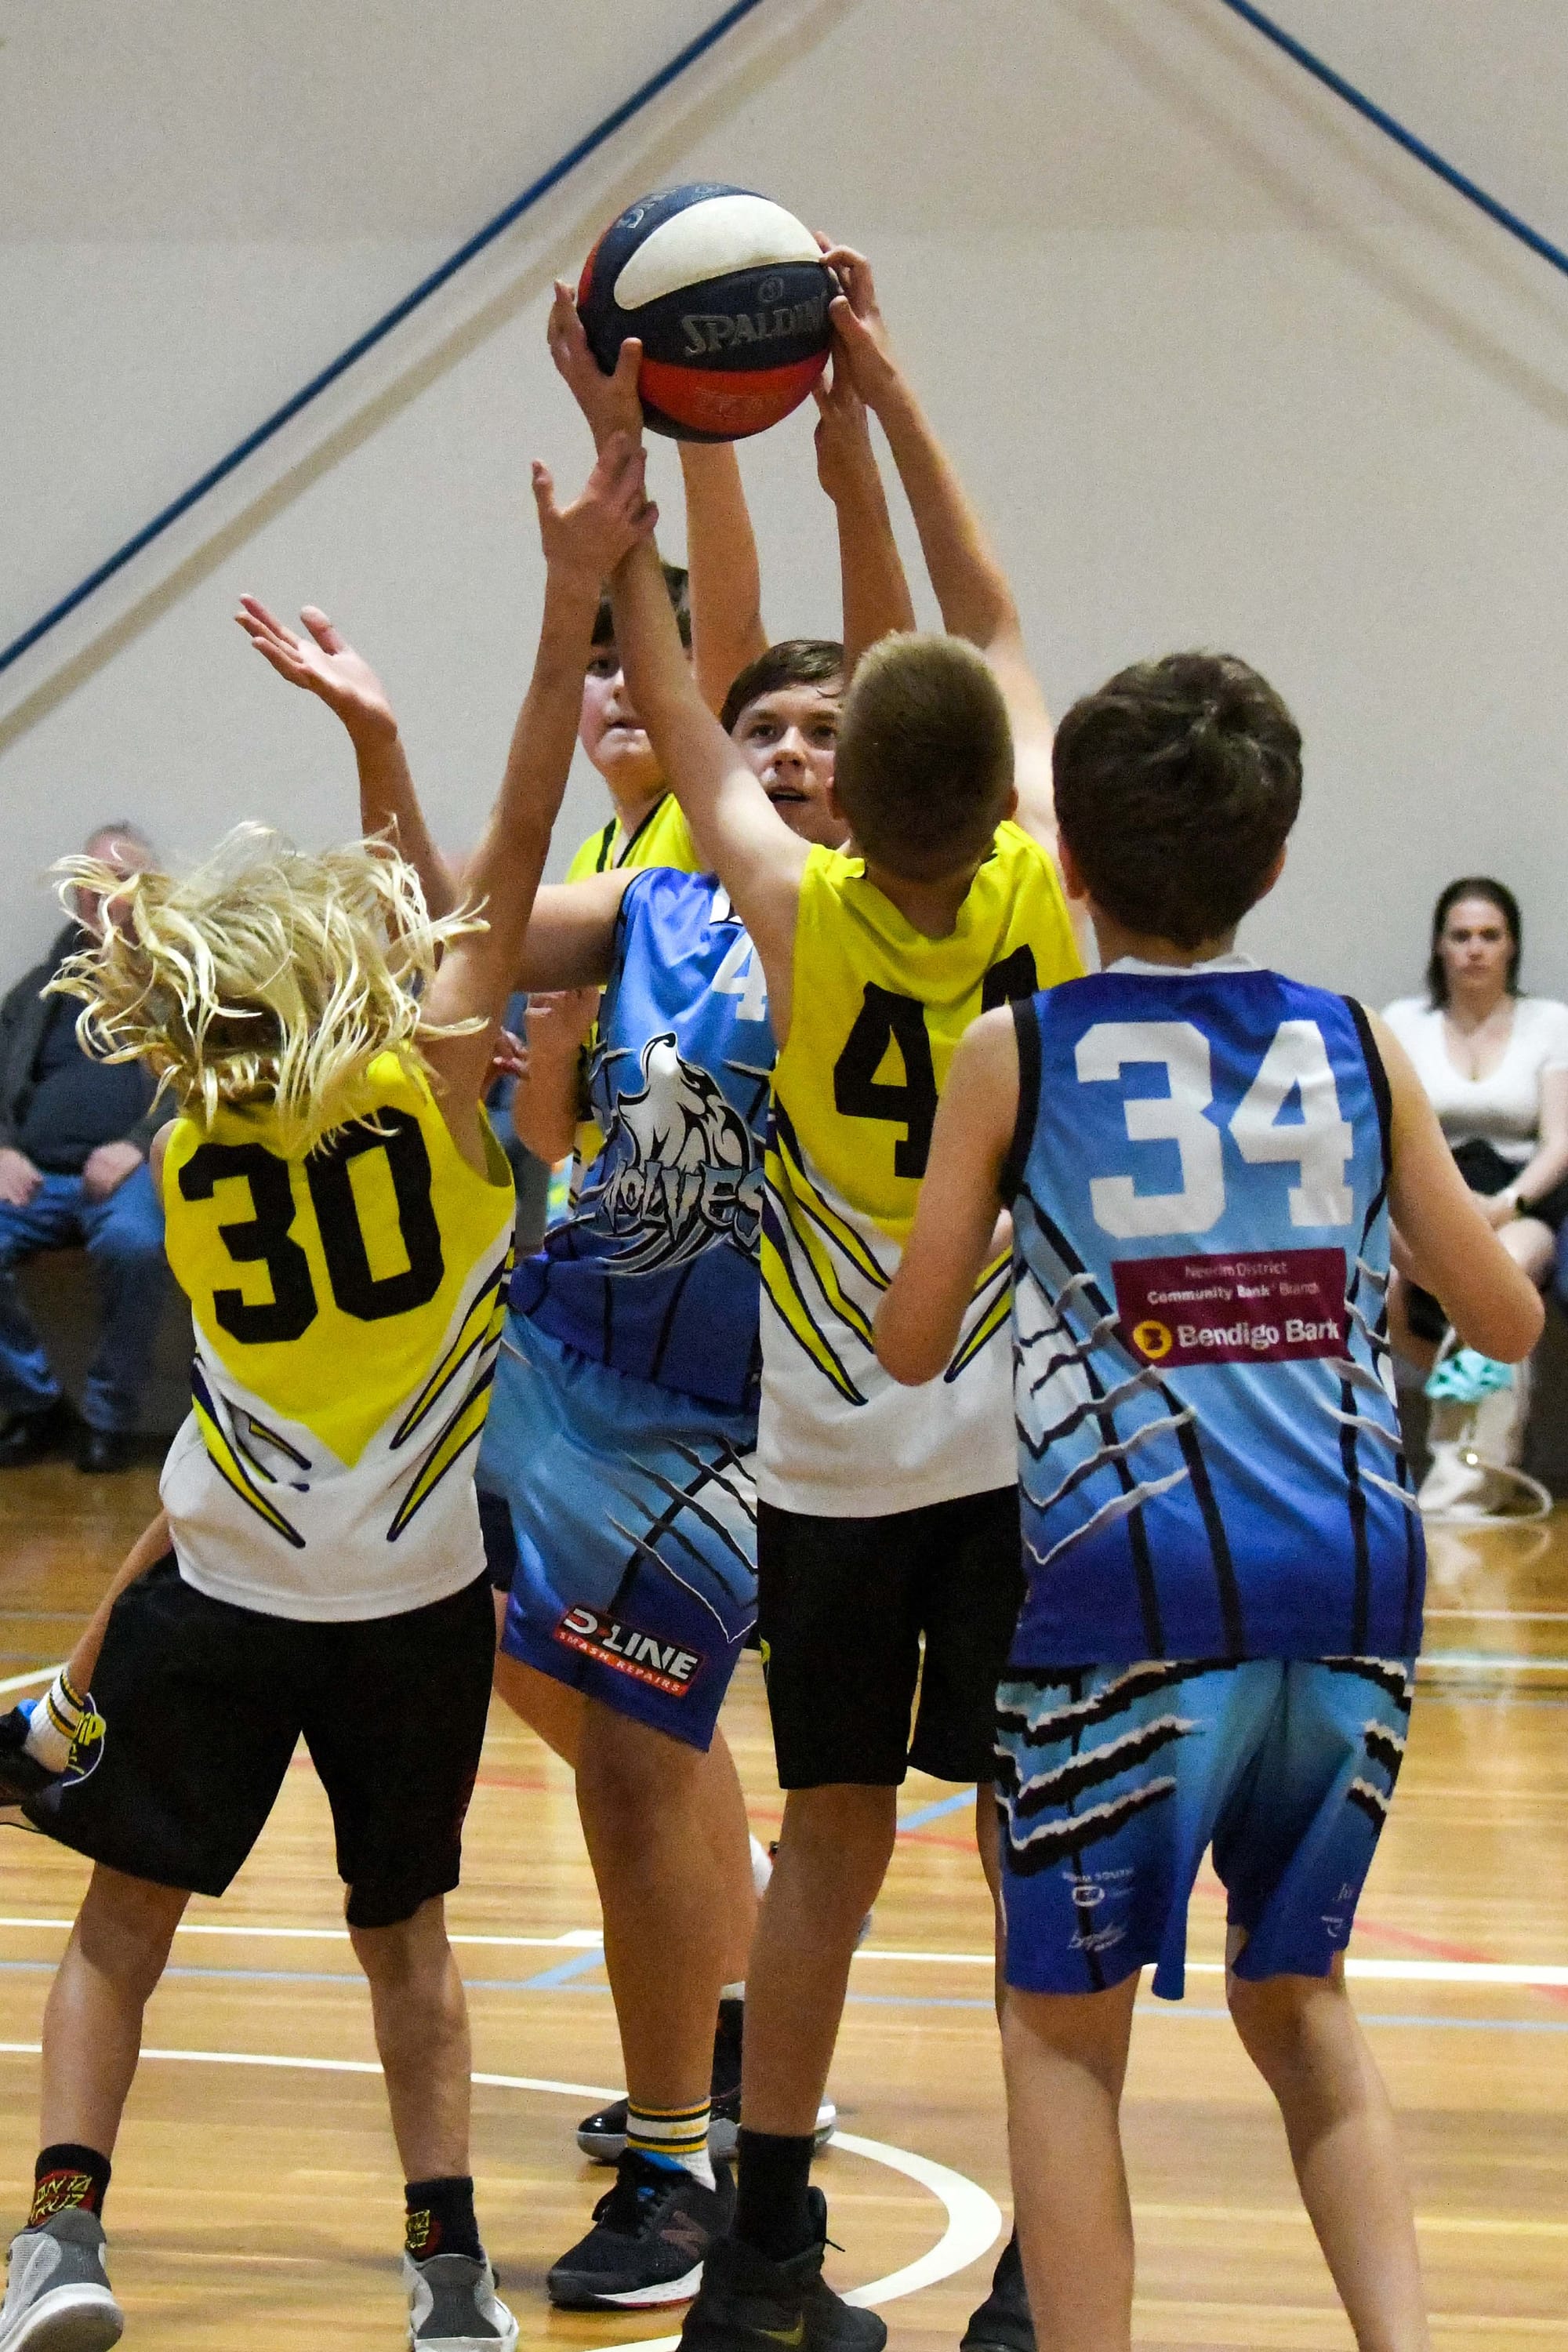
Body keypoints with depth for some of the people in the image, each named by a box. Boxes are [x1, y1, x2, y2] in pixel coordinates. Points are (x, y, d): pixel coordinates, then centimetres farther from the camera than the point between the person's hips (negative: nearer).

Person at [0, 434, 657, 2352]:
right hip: (419, 1599, 0)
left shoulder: (184, 1146, -3)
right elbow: (518, 835, -13)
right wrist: (572, 604, -17)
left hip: (222, 1598, 0)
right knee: (402, 1921, 15)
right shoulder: (435, 1079, -10)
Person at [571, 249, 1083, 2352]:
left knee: (830, 1848, 10)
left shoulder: (799, 913, -14)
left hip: (835, 1464, 0)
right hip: (1029, 1447, 0)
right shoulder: (1046, 886, -11)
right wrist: (883, 388, 5)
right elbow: (999, 622, 2)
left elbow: (669, 696, 0)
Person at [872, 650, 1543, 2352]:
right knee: (1297, 1992, 22)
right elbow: (1507, 1318, 18)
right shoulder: (1360, 1052, 10)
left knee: (1063, 2026, 13)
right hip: (1355, 1580, 3)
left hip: (1130, 1589, -3)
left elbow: (909, 1346, 11)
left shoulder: (1014, 1059, 4)